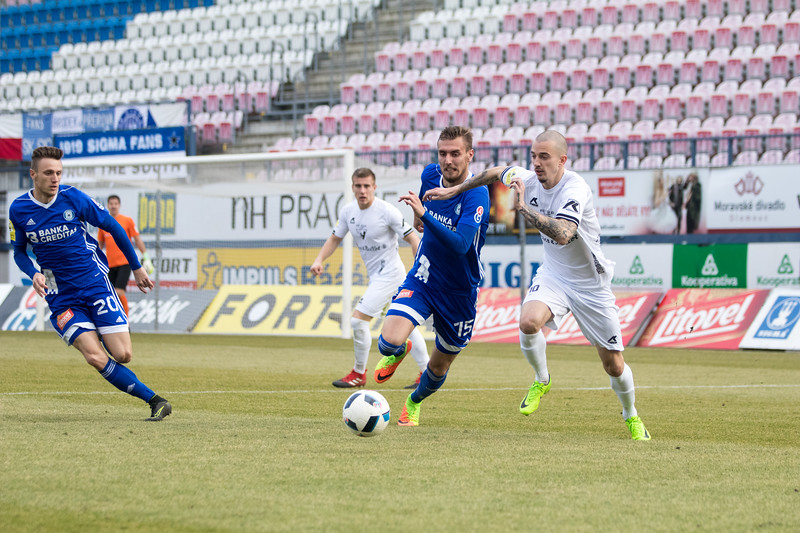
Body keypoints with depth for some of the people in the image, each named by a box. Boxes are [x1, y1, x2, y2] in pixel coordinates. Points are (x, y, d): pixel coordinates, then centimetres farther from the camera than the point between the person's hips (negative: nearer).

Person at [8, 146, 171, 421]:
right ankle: (154, 400, -9)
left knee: (122, 355, -11)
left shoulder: (73, 198, -7)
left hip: (95, 283, 0)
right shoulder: (18, 210, -3)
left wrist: (137, 268, 11)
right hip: (61, 297, 1)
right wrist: (34, 273, -9)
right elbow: (19, 251, 13)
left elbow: (114, 228, 5)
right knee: (96, 358, -18)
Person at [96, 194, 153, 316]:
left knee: (119, 292, -17)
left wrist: (146, 257, -2)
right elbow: (100, 244, 19)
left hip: (124, 263, -4)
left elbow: (137, 240, 3)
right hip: (110, 264, 4)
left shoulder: (127, 221, 1)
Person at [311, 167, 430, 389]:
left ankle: (359, 374, 2)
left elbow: (411, 238, -14)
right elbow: (335, 238, 12)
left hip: (389, 273, -8)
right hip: (376, 275, 8)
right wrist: (319, 260, -4)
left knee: (358, 319, -13)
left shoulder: (387, 211, -19)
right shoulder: (348, 211, 1)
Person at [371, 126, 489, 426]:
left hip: (459, 292, -2)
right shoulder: (430, 175, -7)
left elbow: (461, 245, -38)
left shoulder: (476, 195, -25)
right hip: (423, 279, 3)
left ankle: (414, 402, 48)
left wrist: (424, 214, -45)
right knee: (390, 342, -22)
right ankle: (397, 353, 17)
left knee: (440, 365, 14)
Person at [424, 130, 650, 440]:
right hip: (553, 275, 4)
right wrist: (454, 190, 16)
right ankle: (541, 381, 1)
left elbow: (562, 234, -46)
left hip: (591, 284, -4)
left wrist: (523, 207, -45)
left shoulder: (575, 189, -29)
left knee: (614, 365, 2)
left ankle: (631, 417, 32)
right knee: (529, 322, -28)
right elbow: (497, 172, 15)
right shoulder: (528, 179, -8)